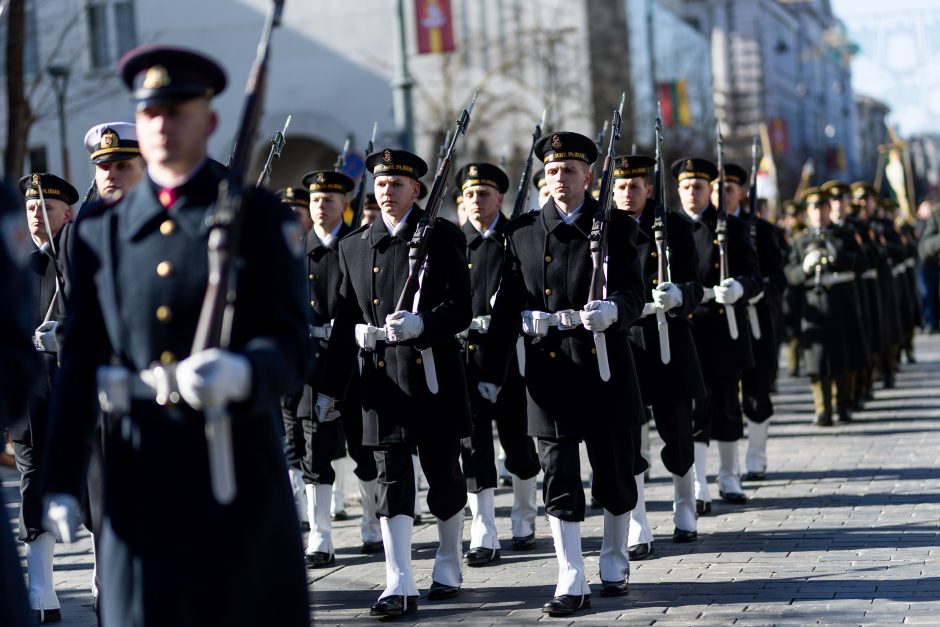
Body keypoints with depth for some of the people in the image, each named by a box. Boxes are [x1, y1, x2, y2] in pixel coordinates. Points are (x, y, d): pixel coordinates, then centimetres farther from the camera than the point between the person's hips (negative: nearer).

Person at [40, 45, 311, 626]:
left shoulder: (259, 216, 2)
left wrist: (241, 372, -29)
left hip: (239, 464, -2)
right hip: (139, 465, 2)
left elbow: (290, 345, -5)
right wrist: (60, 478, 5)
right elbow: (80, 360, 9)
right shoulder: (102, 228, 11)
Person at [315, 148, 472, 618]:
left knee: (444, 474, 7)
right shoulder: (355, 246, 11)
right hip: (382, 378, 3)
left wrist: (421, 324, -26)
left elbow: (460, 310, -6)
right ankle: (400, 585, -6)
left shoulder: (443, 237, 1)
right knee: (391, 479, -3)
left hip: (433, 375, -2)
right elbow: (346, 322, 13)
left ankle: (448, 566, 25)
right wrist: (330, 388, 12)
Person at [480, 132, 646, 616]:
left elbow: (633, 294, -5)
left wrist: (612, 310, -29)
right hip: (550, 370, 1)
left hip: (605, 367, -1)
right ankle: (572, 584, 1)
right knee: (558, 480, -1)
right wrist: (491, 372, 6)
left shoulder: (616, 228, 2)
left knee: (615, 475, 8)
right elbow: (507, 305, 8)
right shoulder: (523, 233, 7)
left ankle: (614, 564, 29)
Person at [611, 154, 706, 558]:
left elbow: (695, 288, -1)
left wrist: (676, 296, -23)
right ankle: (637, 531, -1)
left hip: (668, 346, 0)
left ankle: (685, 510, 32)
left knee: (678, 434, 9)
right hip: (620, 345, 0)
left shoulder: (675, 226, 2)